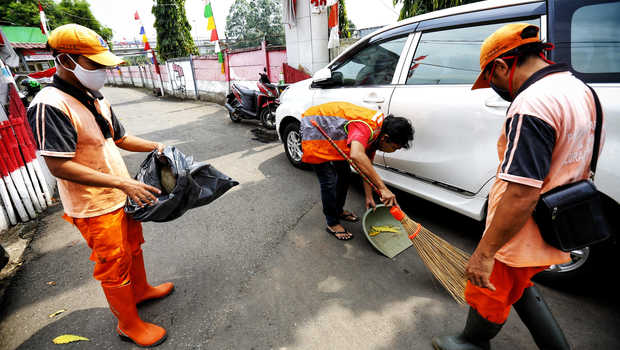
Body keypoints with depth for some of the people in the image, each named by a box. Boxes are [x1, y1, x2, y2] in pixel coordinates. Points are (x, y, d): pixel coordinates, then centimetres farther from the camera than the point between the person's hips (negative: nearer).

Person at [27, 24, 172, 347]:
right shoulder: (50, 106, -21)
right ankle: (129, 324, 27)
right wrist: (123, 183, -31)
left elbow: (119, 138, 17)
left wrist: (156, 147, 5)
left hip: (122, 196, 8)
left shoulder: (95, 98, 6)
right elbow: (59, 166, -26)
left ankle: (141, 290, 47)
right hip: (94, 208, -8)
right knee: (114, 266, 7)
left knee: (133, 247, 24)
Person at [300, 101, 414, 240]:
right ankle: (332, 224, 8)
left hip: (332, 134, 9)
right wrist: (383, 188, -49)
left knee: (345, 174, 14)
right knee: (329, 181, -10)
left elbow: (366, 166, 4)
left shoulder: (375, 133, -4)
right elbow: (356, 156, -53)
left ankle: (338, 210, 34)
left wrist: (369, 197, 3)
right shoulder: (365, 126, -33)